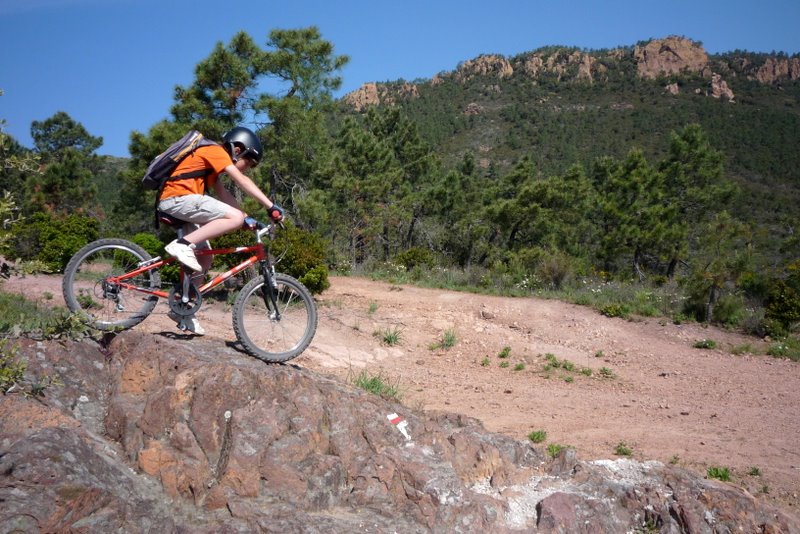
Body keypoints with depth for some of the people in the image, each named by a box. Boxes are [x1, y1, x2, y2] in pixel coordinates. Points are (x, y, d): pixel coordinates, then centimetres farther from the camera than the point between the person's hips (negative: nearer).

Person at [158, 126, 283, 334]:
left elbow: (223, 193, 19)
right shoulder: (216, 151, -3)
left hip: (171, 204, 10)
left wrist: (246, 217, 10)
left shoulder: (212, 161, 27)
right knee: (235, 217, -21)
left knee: (205, 259, 10)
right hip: (178, 197, -10)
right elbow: (242, 182, -14)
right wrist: (272, 206, -19)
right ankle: (183, 245, -24)